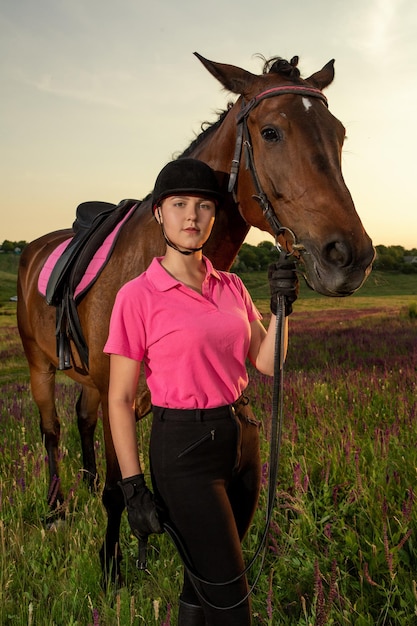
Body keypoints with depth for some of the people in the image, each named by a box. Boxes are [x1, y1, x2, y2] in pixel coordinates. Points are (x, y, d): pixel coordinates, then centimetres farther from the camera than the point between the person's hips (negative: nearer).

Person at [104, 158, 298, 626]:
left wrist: (281, 306, -8)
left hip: (241, 438, 6)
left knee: (205, 578, 20)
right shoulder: (138, 296, -11)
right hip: (183, 448, -6)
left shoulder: (231, 287, 6)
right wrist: (133, 487, -12)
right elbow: (120, 399, -9)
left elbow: (267, 363, 6)